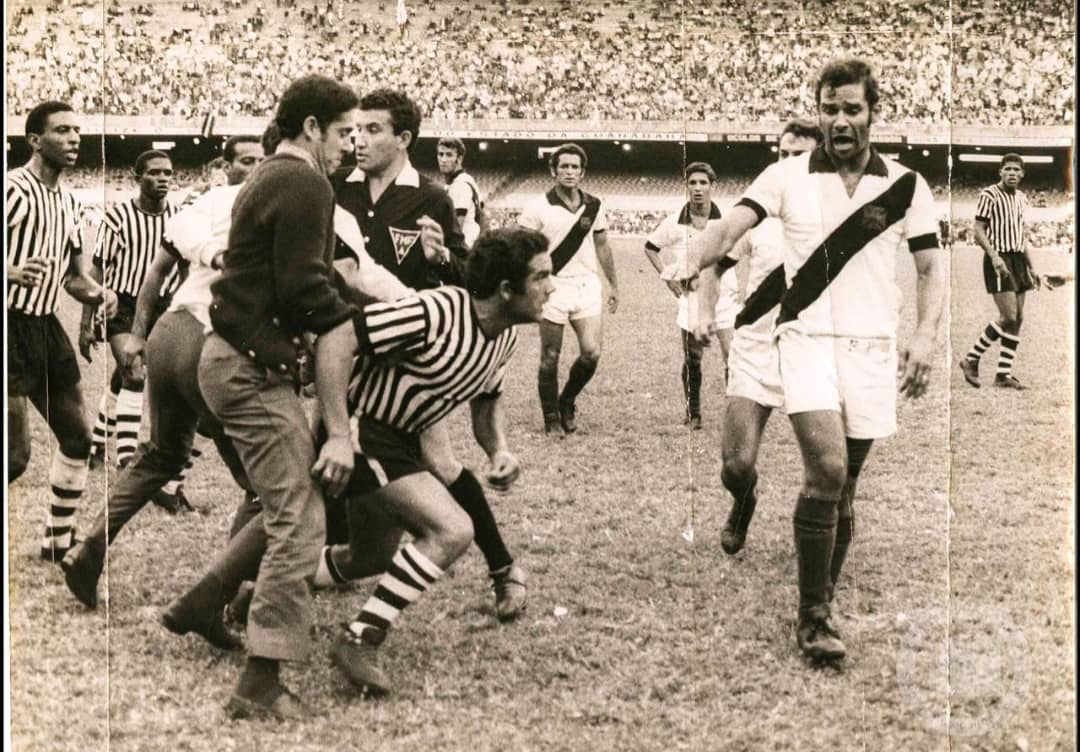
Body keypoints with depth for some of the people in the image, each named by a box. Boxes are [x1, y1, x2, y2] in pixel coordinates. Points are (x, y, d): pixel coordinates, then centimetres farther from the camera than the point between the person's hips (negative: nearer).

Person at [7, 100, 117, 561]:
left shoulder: (69, 203, 13)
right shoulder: (13, 189, -13)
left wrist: (98, 294, 2)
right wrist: (13, 273, -35)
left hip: (46, 326, 8)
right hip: (12, 326, -8)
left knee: (77, 437, 11)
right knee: (15, 455, -12)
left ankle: (58, 541, 25)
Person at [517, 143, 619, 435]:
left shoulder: (593, 206, 7)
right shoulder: (538, 208, -5)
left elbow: (602, 247, 17)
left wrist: (613, 285, 18)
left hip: (587, 286, 3)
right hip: (553, 288, -3)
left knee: (591, 353, -6)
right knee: (550, 358, 1)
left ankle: (567, 401, 20)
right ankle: (551, 418, 16)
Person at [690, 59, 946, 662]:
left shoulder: (905, 186, 7)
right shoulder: (787, 177, 2)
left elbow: (932, 268, 9)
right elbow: (728, 230, -10)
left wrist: (925, 337, -6)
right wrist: (686, 264, -30)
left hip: (873, 349, 2)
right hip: (808, 339, -2)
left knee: (842, 482, 7)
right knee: (827, 467, -19)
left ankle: (823, 601, 23)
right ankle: (813, 617, -10)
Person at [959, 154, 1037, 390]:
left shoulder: (1021, 198, 15)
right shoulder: (989, 195, -8)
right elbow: (979, 230, -11)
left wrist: (1030, 266, 21)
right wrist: (994, 256, -23)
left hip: (1018, 258, 8)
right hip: (999, 259, -8)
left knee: (1018, 319, 4)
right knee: (1008, 317, -14)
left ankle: (1004, 374, 8)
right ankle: (971, 360, 0)